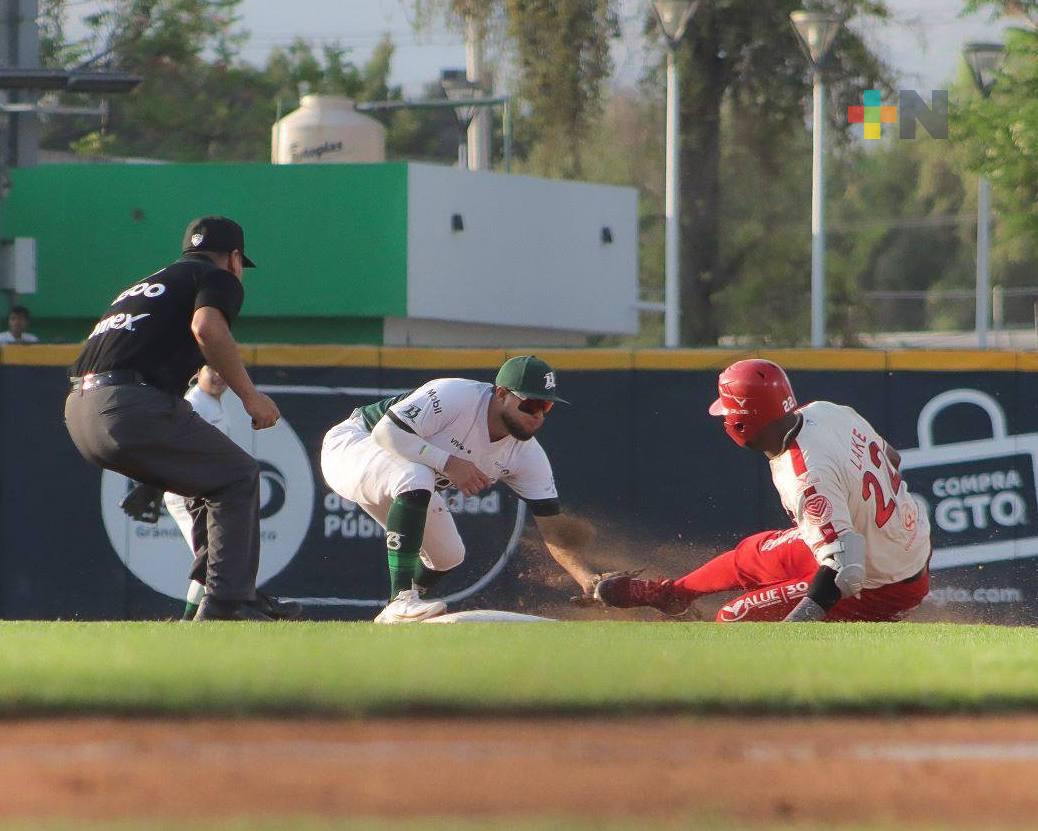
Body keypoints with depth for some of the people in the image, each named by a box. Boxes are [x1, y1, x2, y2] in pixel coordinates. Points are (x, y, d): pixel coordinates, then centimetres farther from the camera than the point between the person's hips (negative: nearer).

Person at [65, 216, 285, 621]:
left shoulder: (143, 286, 33)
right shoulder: (218, 278, 10)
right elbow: (207, 327, -13)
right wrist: (249, 394, -8)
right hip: (132, 404, -8)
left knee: (207, 475, 25)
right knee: (238, 474, 6)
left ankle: (224, 600, 22)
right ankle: (227, 601, -5)